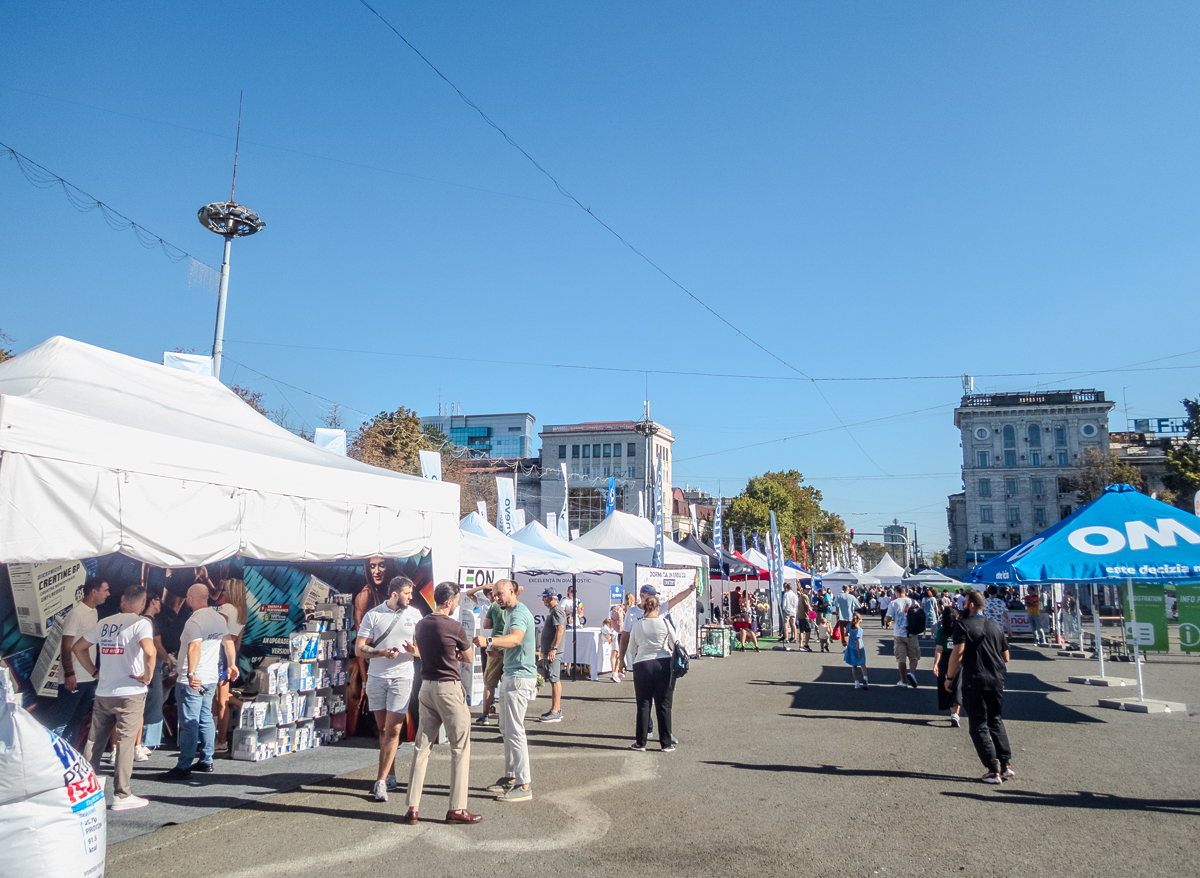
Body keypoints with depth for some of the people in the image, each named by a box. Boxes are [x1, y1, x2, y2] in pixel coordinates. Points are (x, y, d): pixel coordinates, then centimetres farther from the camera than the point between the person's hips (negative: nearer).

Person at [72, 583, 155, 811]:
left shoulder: (104, 623, 9)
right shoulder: (140, 623, -11)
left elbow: (78, 647, 17)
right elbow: (149, 651, -27)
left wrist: (94, 672, 17)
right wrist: (147, 676, -13)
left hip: (103, 693, 6)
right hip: (130, 693, -5)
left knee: (94, 741, 14)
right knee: (126, 743, 0)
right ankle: (122, 796, 5)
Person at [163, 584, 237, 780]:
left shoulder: (195, 621, -17)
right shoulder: (219, 618, 9)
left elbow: (194, 648, -29)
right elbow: (228, 641, 19)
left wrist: (191, 674, -35)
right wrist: (231, 664, 30)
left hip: (192, 681, -8)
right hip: (211, 679, 8)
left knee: (189, 724, -5)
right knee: (206, 720, 15)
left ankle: (183, 767, -1)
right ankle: (206, 761, 21)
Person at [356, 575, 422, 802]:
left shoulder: (414, 614, 4)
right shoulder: (373, 615, 0)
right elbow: (359, 649, -1)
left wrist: (414, 650, -14)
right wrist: (382, 652, -18)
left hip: (402, 676, -1)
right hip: (376, 677, 1)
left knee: (393, 730, -8)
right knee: (383, 730, 10)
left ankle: (381, 781, -3)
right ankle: (390, 777, 24)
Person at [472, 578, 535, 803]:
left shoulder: (519, 612, -16)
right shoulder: (509, 613, 18)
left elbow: (516, 639, -37)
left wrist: (489, 641, -50)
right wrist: (495, 647, 13)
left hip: (520, 677, -11)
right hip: (510, 675, 11)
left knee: (515, 730, -9)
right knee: (506, 729, 16)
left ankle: (524, 786, -4)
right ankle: (510, 777, 25)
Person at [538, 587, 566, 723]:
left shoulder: (557, 611, -13)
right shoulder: (553, 610, 19)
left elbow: (560, 630, -23)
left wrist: (553, 649, -26)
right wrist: (545, 650, 24)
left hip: (553, 652, -11)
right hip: (549, 651, 11)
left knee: (555, 680, -9)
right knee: (554, 680, 13)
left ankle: (555, 712, -9)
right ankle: (556, 709, 18)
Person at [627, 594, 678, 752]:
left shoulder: (637, 625, -1)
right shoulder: (665, 623, -5)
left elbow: (632, 649, 8)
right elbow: (675, 645, 5)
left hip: (642, 665, 1)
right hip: (663, 664, 0)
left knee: (643, 705, 8)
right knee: (664, 706, 5)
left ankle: (641, 742, 13)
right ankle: (666, 743, 10)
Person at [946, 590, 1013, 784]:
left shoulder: (963, 625, -7)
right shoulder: (996, 627, 11)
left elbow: (958, 652, -17)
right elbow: (1006, 657, 14)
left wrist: (949, 677, -8)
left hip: (974, 681, -5)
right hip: (997, 681, 6)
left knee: (979, 726, 3)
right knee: (996, 721, 20)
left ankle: (993, 771, 1)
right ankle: (1006, 764, 16)